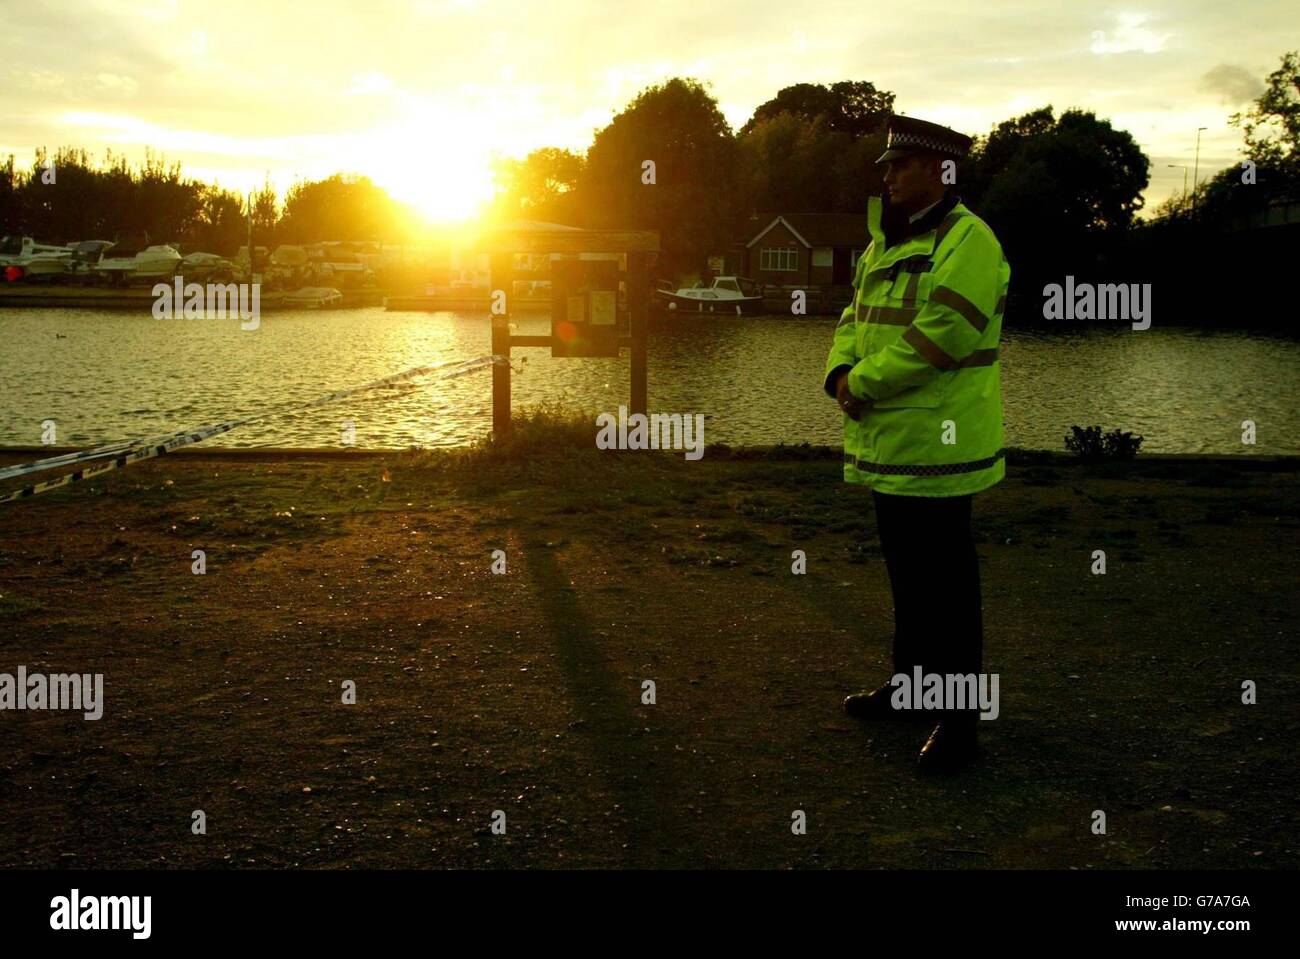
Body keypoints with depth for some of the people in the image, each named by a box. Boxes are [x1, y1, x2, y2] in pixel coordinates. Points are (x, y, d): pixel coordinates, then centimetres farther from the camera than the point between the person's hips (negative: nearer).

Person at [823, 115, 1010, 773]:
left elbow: (939, 336, -23)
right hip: (887, 447, 9)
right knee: (905, 570, 19)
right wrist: (841, 372, -4)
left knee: (945, 582, -2)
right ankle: (910, 684, 34)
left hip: (936, 447, -9)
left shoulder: (967, 241, -14)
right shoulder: (886, 243, 16)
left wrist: (863, 383, -16)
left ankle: (958, 719, 7)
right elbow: (855, 316, 17)